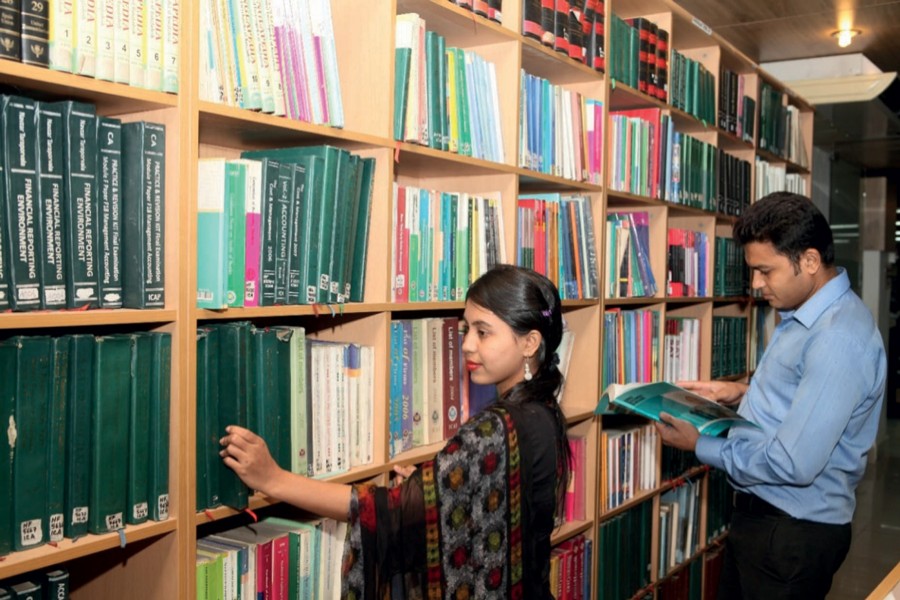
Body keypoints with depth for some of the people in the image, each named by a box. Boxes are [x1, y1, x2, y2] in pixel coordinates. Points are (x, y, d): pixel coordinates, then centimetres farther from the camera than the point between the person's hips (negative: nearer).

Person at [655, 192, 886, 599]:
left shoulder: (838, 339, -27)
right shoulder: (804, 315, 5)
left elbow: (793, 465, -29)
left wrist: (700, 446, -17)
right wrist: (744, 393, 5)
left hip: (796, 533, -9)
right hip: (758, 513, 9)